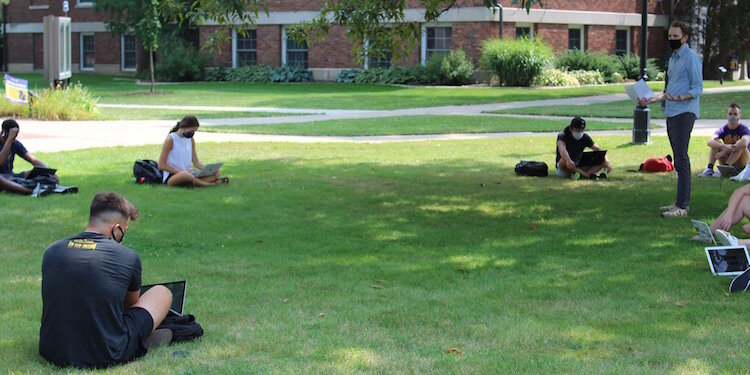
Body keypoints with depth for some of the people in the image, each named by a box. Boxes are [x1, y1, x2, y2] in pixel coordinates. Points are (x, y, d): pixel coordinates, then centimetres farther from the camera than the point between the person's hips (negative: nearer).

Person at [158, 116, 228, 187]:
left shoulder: (191, 140, 13)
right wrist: (181, 171, -20)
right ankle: (210, 184, -27)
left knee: (216, 173, -12)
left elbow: (196, 162, 14)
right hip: (171, 176, -7)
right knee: (185, 174, -42)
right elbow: (161, 166, -10)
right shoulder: (170, 139, -7)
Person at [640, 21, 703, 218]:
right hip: (671, 113, 9)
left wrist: (681, 97, -30)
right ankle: (680, 202, 13)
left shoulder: (692, 58, -6)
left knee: (681, 159, -13)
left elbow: (698, 89, -13)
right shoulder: (673, 59, 22)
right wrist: (650, 100, 21)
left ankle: (682, 207, -16)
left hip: (685, 112, -9)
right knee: (678, 159, 10)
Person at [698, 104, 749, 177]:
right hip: (728, 159, 3)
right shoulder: (723, 130, -4)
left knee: (741, 145, -29)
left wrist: (725, 152, -39)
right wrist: (723, 146, -42)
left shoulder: (744, 129, -12)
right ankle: (709, 168, -31)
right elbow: (710, 142, -22)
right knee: (716, 143, -15)